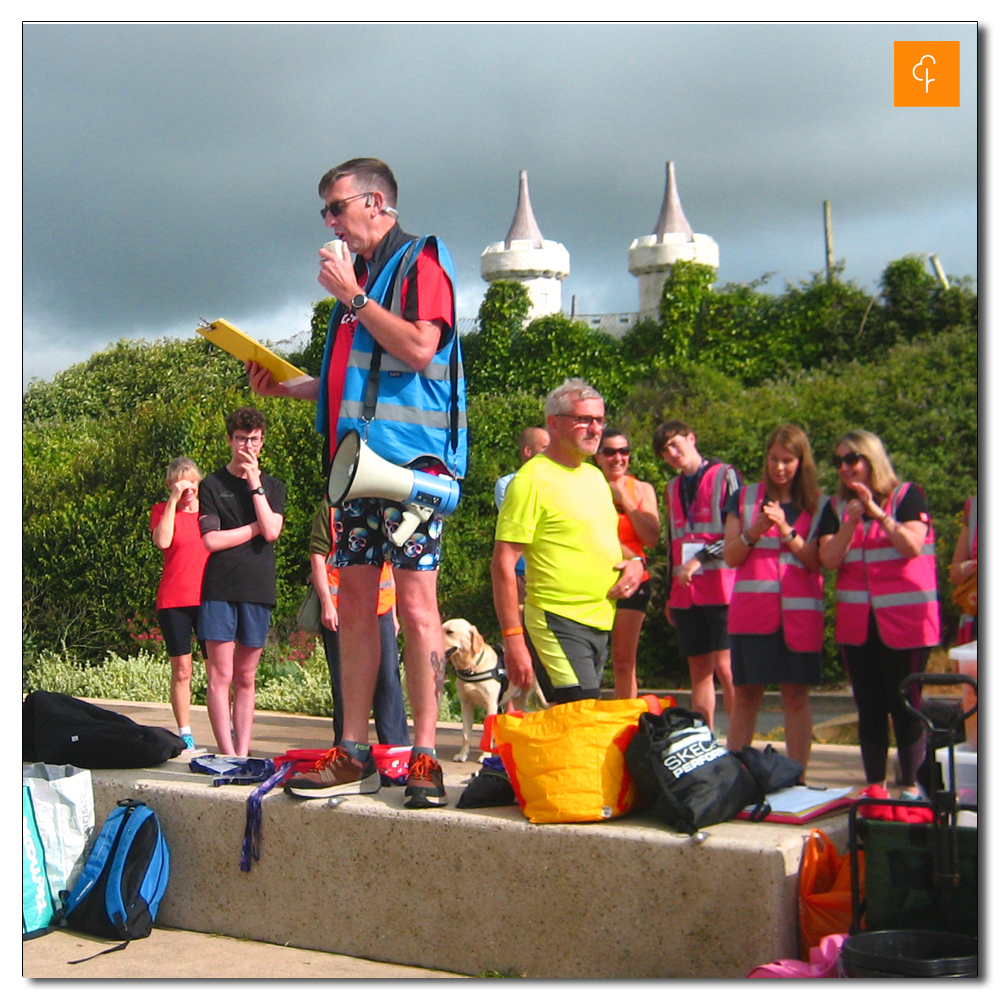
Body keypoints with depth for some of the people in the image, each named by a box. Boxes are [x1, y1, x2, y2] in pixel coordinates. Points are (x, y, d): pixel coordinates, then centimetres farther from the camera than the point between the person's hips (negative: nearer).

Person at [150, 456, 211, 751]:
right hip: (173, 601, -1)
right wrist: (173, 501, -12)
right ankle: (185, 735, 6)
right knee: (181, 670, 0)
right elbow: (162, 541, -13)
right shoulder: (162, 511, 8)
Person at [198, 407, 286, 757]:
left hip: (257, 590, 2)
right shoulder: (212, 485, 6)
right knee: (220, 675, -6)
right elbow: (211, 540, -5)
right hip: (219, 589, -2)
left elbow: (272, 531, -5)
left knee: (246, 678, 6)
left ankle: (243, 753, 9)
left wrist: (255, 484, -7)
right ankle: (228, 755, -5)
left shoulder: (273, 487, 13)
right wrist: (256, 527, -2)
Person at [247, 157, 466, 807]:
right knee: (355, 602, 6)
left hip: (410, 455, -9)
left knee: (415, 603, -10)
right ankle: (354, 755, 10)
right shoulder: (360, 275, 25)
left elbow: (420, 347, -17)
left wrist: (353, 297, -9)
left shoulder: (420, 261, -1)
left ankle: (425, 758, -6)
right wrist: (287, 386, 18)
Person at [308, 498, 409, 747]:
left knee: (388, 678, 1)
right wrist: (326, 603, -11)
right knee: (344, 683, 3)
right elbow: (317, 556, -3)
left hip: (380, 609, 4)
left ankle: (397, 747, 6)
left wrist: (393, 611, 16)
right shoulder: (330, 507, 3)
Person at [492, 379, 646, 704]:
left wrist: (634, 562, 5)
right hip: (558, 625, -8)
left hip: (601, 626, 8)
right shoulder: (532, 479, -11)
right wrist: (513, 639, -21)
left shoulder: (595, 476, 15)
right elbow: (503, 566, -15)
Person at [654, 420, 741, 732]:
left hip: (721, 587, -6)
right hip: (686, 593, 6)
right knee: (699, 670, 6)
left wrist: (699, 560, -13)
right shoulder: (672, 489, 19)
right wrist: (670, 594, 22)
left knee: (725, 667, -10)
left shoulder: (725, 476, 1)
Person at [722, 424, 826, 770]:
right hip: (751, 609, 0)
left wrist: (786, 530, -12)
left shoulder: (818, 505, 9)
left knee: (795, 696, 0)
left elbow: (816, 563, 0)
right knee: (746, 694, 1)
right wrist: (754, 532, -11)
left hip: (799, 611, 0)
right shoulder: (745, 498, 10)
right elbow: (730, 557, 6)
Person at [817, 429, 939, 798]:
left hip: (905, 621, -4)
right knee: (869, 708, 7)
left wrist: (876, 511, -21)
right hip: (857, 624, 4)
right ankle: (875, 786, 14)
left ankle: (911, 786, 8)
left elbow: (912, 546, -14)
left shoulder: (907, 496, -1)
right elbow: (829, 559, -2)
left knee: (904, 706, -2)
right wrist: (851, 522, -15)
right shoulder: (837, 507, 10)